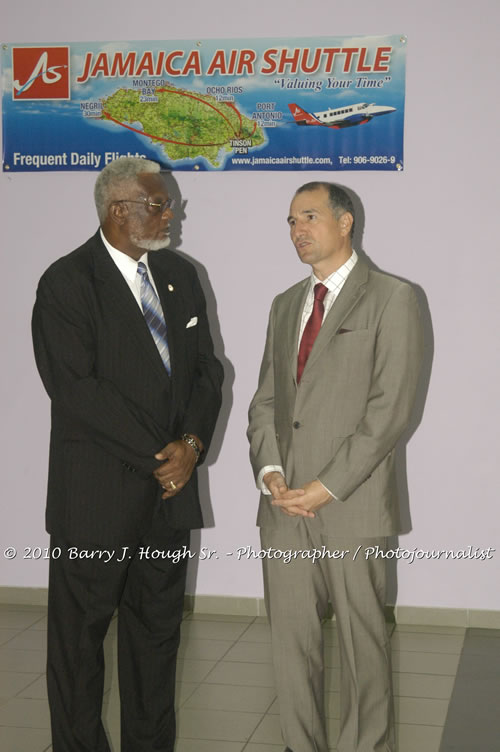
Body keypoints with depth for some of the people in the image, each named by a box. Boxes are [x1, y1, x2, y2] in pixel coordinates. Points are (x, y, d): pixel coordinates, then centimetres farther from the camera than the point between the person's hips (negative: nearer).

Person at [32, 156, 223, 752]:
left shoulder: (180, 276, 10)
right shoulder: (66, 283, -10)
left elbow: (206, 368, 9)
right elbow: (76, 390, -17)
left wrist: (191, 444, -8)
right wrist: (156, 456, -16)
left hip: (170, 485, 6)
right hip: (96, 495, -6)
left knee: (158, 625, 15)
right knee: (80, 630, 5)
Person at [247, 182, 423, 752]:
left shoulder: (390, 299, -3)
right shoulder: (285, 305, 17)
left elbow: (389, 409, -11)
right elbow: (265, 399, 15)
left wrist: (326, 487, -15)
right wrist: (270, 471, -3)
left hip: (352, 506, -5)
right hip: (284, 503, 5)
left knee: (361, 641, 4)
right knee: (290, 639, 9)